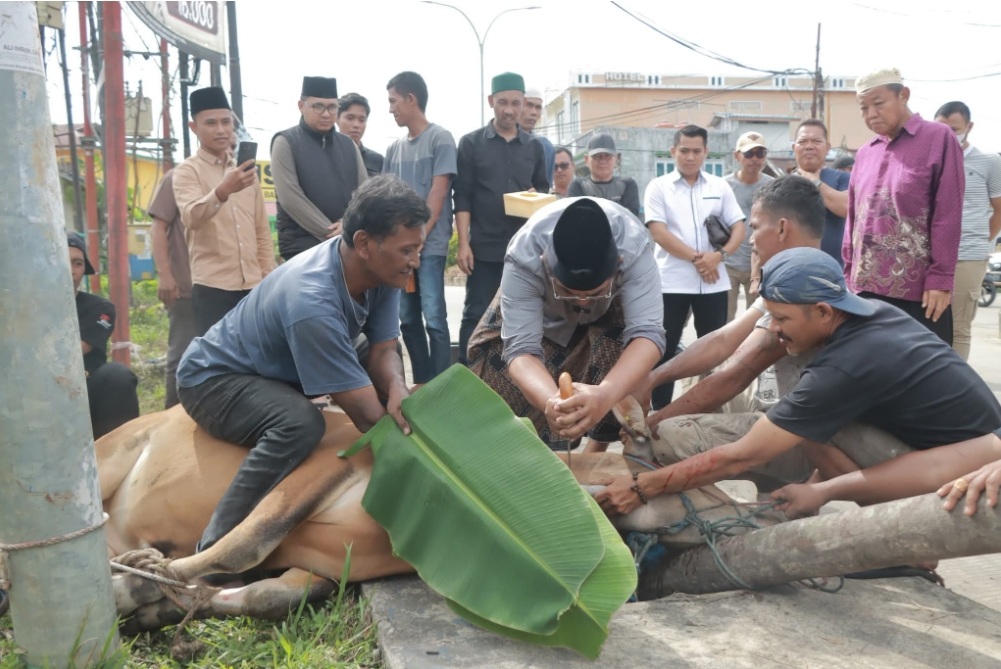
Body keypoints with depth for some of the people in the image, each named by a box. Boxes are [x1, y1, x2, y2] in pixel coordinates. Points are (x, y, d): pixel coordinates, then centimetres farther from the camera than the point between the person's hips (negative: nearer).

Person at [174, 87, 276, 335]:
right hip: (212, 286, -5)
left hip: (253, 285, 5)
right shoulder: (187, 171, -1)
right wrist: (223, 190, -37)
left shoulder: (245, 169, 16)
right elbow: (191, 217, -21)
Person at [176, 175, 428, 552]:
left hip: (277, 375, 9)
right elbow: (367, 415, -35)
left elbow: (383, 351, -12)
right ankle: (214, 551, -22)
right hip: (212, 380, -8)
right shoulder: (312, 302, -38)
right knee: (301, 422, -36)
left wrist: (398, 391, -33)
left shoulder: (381, 269, -16)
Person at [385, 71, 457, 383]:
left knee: (434, 319, -10)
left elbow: (438, 193, -8)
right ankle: (422, 384, 16)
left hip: (430, 244, -6)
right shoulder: (394, 148, 16)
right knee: (408, 319, 7)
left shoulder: (440, 139, -1)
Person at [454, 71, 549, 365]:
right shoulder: (471, 143, 2)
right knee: (476, 314, 1)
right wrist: (463, 243, -10)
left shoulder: (534, 147, 11)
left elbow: (544, 189, 16)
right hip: (484, 246, -3)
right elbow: (462, 197, -2)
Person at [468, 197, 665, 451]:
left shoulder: (635, 250, -42)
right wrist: (550, 401, -66)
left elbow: (647, 332, -49)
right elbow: (520, 347, -44)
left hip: (609, 310, 0)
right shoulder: (524, 258, -41)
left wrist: (605, 394, -69)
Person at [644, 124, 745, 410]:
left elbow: (738, 227, 6)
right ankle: (660, 411, 12)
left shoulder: (720, 186, 10)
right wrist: (696, 257, -14)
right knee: (665, 350, 2)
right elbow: (658, 231, -9)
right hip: (671, 282, -3)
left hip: (713, 282, 3)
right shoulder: (658, 187, 1)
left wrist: (719, 255, -14)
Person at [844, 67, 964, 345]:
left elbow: (948, 216, -7)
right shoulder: (865, 153, 13)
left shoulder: (938, 138, -2)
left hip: (918, 289, -5)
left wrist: (941, 278, -12)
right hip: (867, 286, 5)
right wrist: (849, 272, 10)